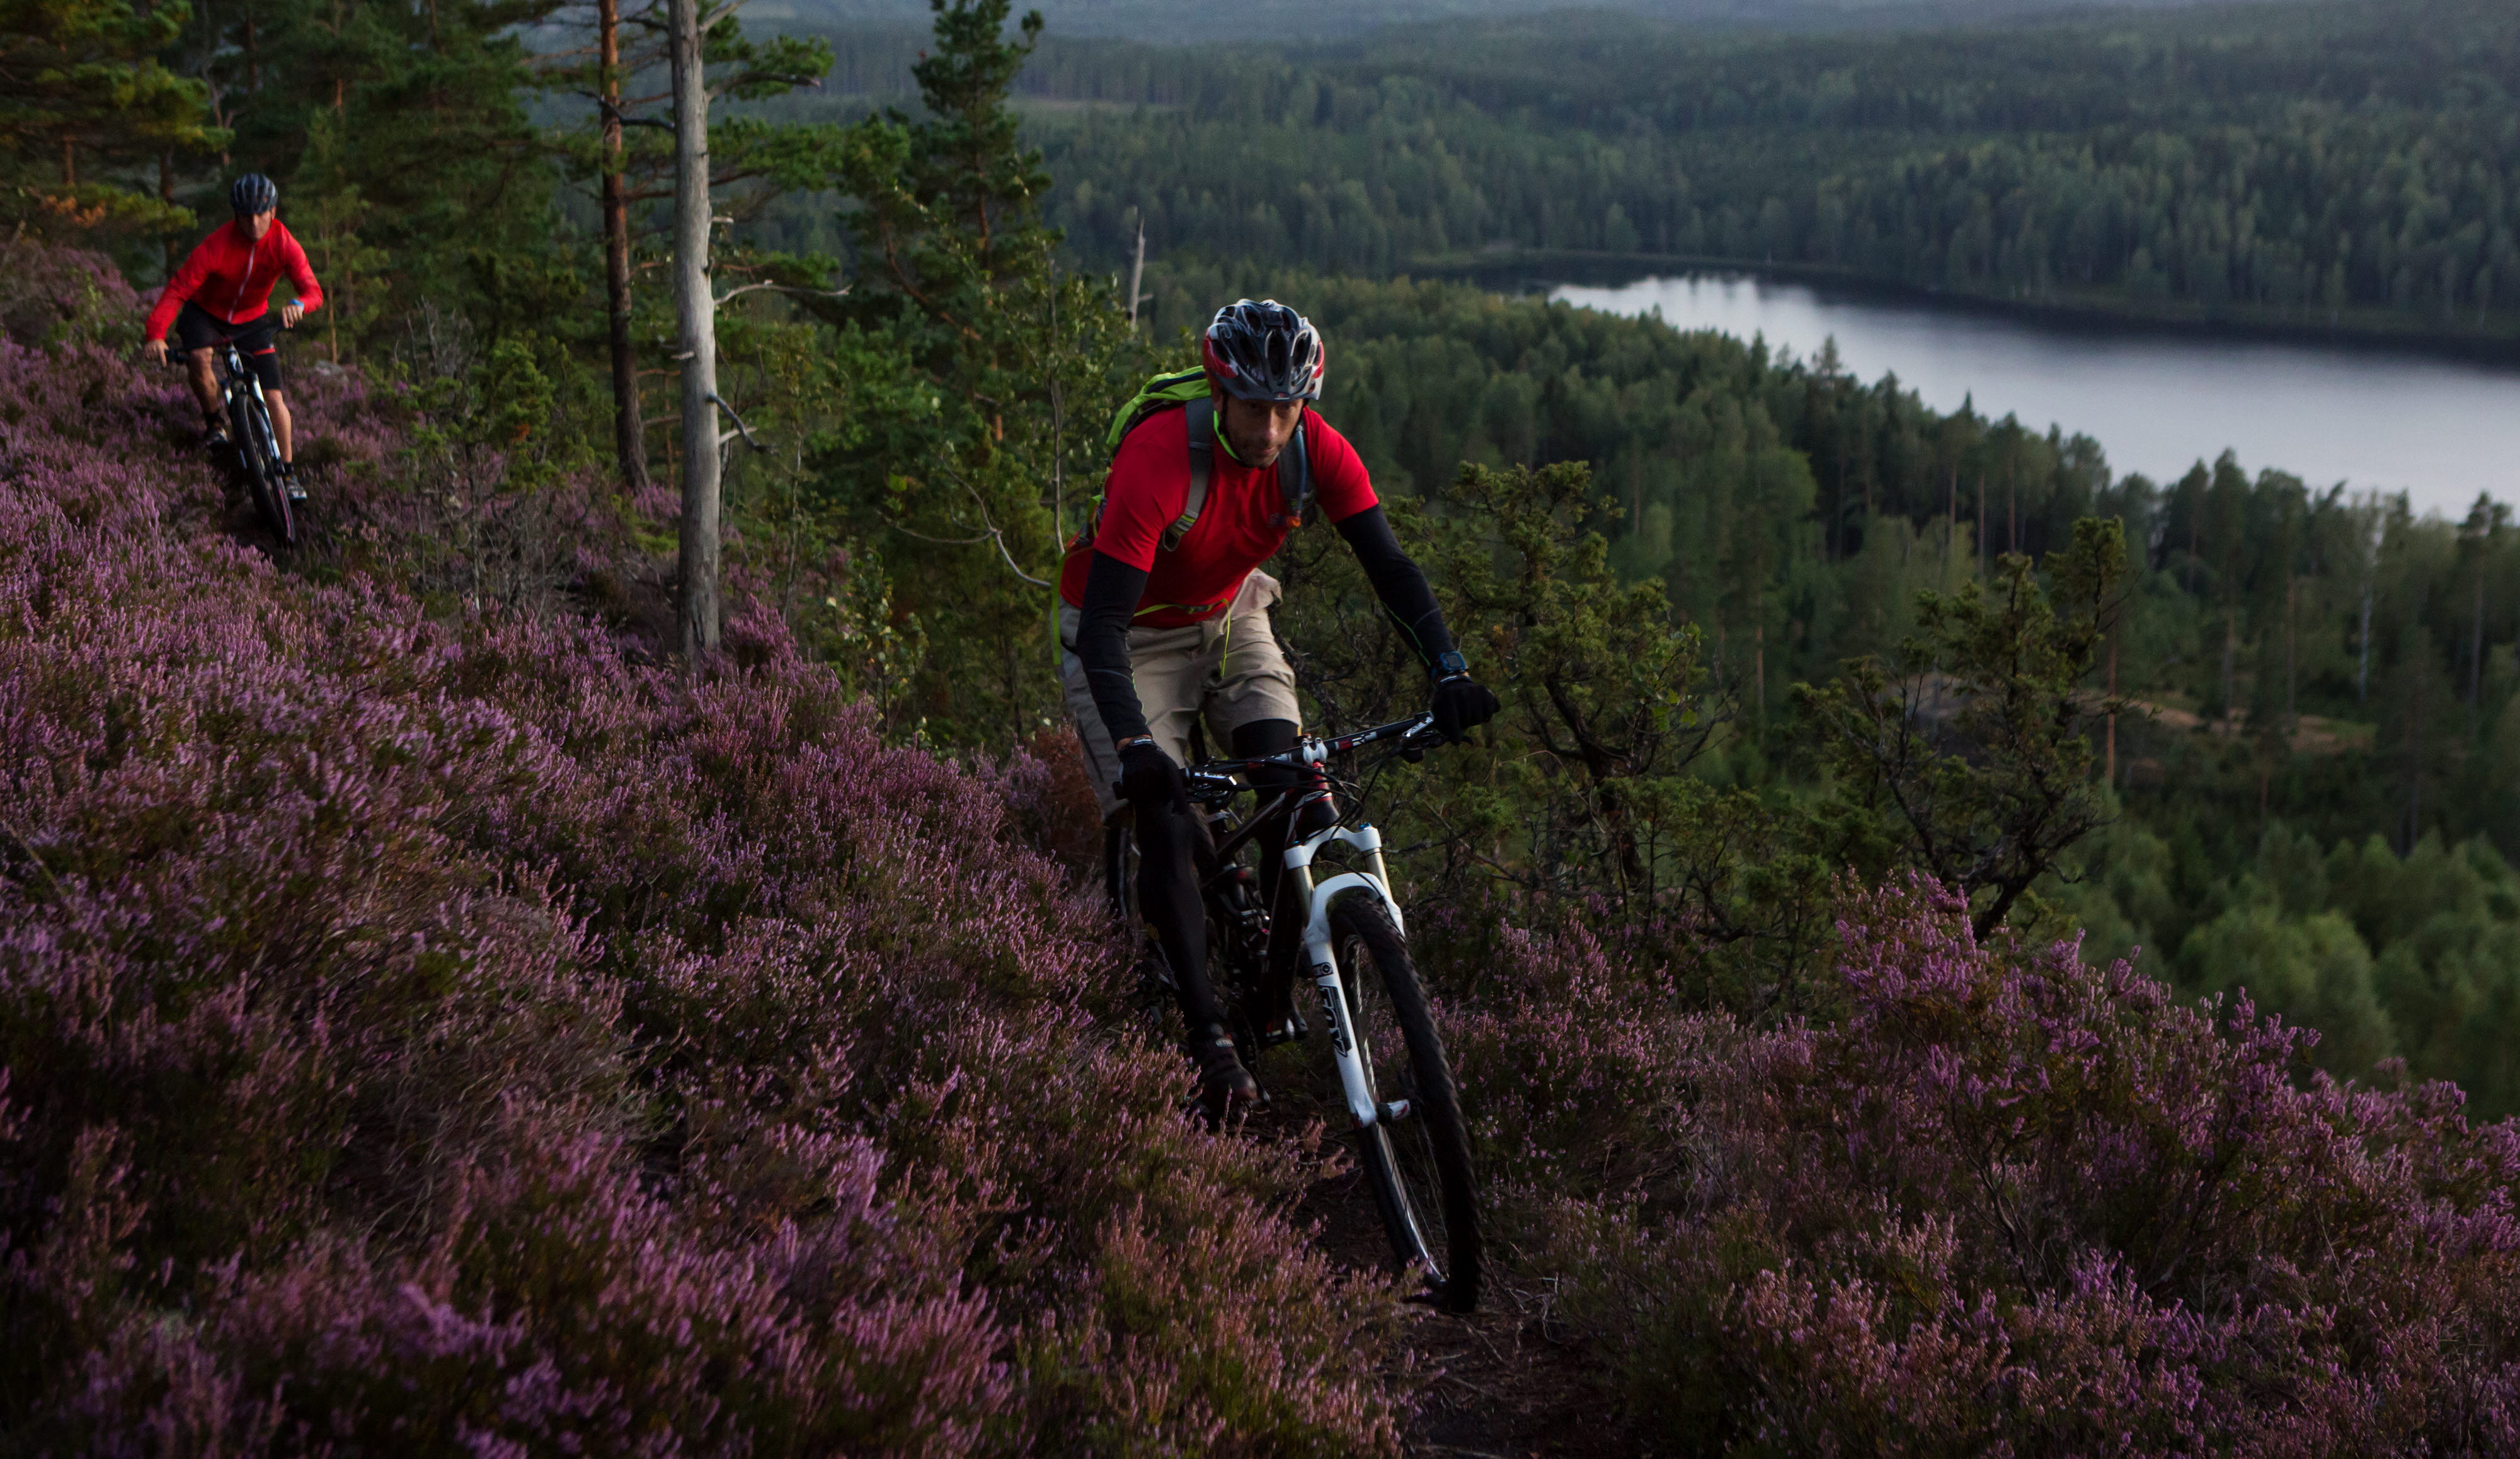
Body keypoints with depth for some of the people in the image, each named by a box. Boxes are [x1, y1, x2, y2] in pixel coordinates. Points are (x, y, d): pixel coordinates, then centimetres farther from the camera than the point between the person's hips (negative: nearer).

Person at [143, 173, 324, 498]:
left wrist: (298, 305, -54)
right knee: (199, 357, -32)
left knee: (273, 398, -8)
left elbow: (313, 291, -28)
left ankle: (287, 473, 5)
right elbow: (178, 289, -31)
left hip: (252, 319, 1)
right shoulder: (216, 246, -30)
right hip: (205, 312, -1)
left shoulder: (284, 245, -22)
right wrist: (155, 334, -46)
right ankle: (213, 421, -3)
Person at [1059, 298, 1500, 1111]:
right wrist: (1135, 747, -51)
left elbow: (1389, 566, -19)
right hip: (1128, 636, -4)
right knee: (1168, 830, -17)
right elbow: (1102, 625, -38)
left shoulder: (1315, 450, -21)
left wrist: (1449, 675, -35)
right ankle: (1209, 1039, -11)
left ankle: (1279, 999, 1)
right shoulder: (1159, 458, -35)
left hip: (1226, 620, 4)